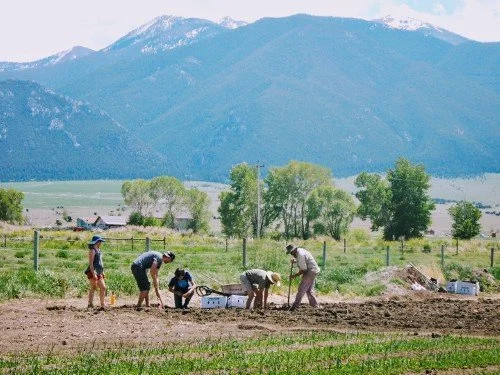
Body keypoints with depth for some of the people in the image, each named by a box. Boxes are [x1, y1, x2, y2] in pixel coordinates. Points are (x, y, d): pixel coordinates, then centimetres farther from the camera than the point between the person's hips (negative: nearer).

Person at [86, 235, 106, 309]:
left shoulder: (98, 250, 19)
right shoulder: (92, 250, -9)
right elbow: (91, 263, -16)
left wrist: (102, 272, 21)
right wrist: (93, 273, -23)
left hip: (99, 273, 9)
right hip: (93, 272, -9)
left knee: (103, 288, 6)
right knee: (93, 288, -13)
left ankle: (102, 305, 9)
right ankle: (90, 304, -15)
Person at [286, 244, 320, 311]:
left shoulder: (300, 255, -23)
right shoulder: (299, 251, 8)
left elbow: (303, 270, -22)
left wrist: (294, 276, -14)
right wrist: (294, 260, 4)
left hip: (310, 272, -11)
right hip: (313, 271, 11)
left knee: (301, 289, -9)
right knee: (309, 290, 16)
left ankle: (295, 306, -8)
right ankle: (316, 306, 19)